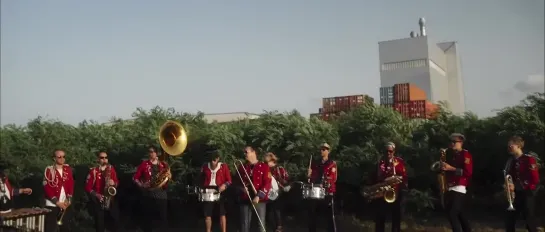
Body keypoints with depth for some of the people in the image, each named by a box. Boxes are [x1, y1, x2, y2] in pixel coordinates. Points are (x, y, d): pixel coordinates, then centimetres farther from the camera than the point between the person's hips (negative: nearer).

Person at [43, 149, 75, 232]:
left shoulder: (68, 169, 6)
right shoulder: (49, 170, -6)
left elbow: (71, 185, 6)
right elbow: (47, 188, -9)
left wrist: (69, 199, -6)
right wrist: (57, 201, -12)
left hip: (66, 204, 4)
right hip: (52, 205, -4)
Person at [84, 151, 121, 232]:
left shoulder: (111, 169, 5)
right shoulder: (93, 171, -6)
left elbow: (117, 182, 11)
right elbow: (88, 187, -4)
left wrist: (114, 183, -11)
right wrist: (96, 195, -16)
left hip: (111, 199, 3)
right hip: (98, 201, -3)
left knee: (115, 221, 1)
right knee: (100, 224, 2)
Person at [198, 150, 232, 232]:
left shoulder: (224, 166, -1)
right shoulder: (205, 167, 5)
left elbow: (229, 180, 0)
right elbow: (201, 180, 16)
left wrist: (225, 185, -19)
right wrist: (202, 189, 3)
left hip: (219, 193, -2)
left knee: (222, 214, -2)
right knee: (207, 215, 5)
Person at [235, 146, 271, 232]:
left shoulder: (264, 167, -1)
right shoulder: (241, 167, 11)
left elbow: (267, 184, -7)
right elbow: (238, 183, 19)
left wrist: (258, 196, -16)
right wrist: (241, 188, -4)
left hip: (260, 200, -3)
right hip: (245, 200, 3)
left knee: (261, 223, 1)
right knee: (244, 224, 5)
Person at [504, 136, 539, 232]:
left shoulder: (529, 159, -10)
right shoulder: (511, 161, 9)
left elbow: (535, 180, -15)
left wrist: (516, 186, -19)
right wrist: (509, 187, -5)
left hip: (527, 195, -7)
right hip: (515, 195, 7)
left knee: (530, 224, 0)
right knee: (509, 222, 8)